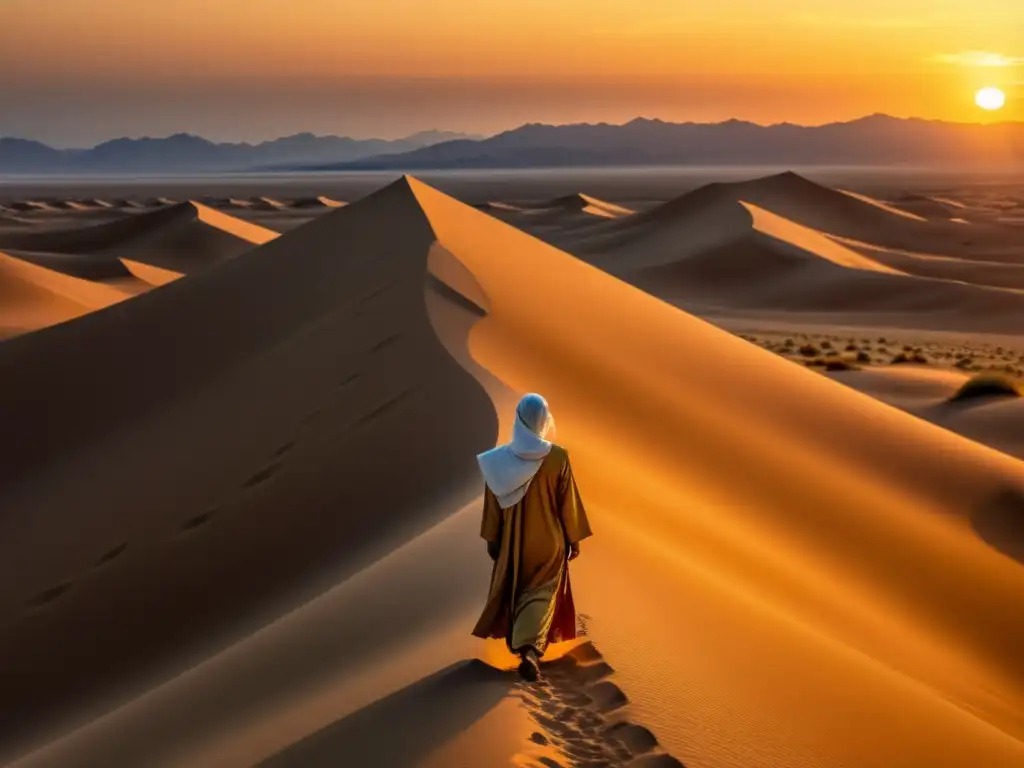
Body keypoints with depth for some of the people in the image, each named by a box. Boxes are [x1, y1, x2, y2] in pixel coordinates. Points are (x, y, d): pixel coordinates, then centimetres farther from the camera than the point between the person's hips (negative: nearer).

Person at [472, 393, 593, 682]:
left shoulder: (500, 459, -11)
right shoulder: (558, 457, -15)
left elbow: (493, 504, -4)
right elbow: (568, 503, -8)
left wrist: (491, 539, 8)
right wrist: (574, 538, 3)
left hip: (513, 539, 2)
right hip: (549, 540, -2)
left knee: (513, 589, 23)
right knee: (541, 594, 7)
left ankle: (518, 641, 38)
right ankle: (530, 648, -13)